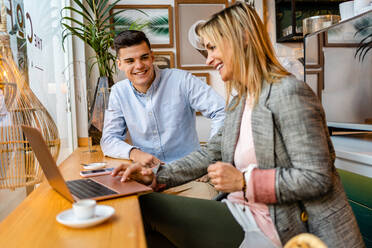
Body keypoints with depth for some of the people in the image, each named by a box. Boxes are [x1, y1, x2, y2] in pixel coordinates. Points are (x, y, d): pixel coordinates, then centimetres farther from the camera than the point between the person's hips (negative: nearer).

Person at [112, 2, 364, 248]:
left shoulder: (289, 93, -17)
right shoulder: (239, 102, 12)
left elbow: (316, 178, -20)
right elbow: (211, 154, 12)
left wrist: (244, 181, -20)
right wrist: (155, 176, 3)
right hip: (241, 216, 8)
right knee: (144, 206, 3)